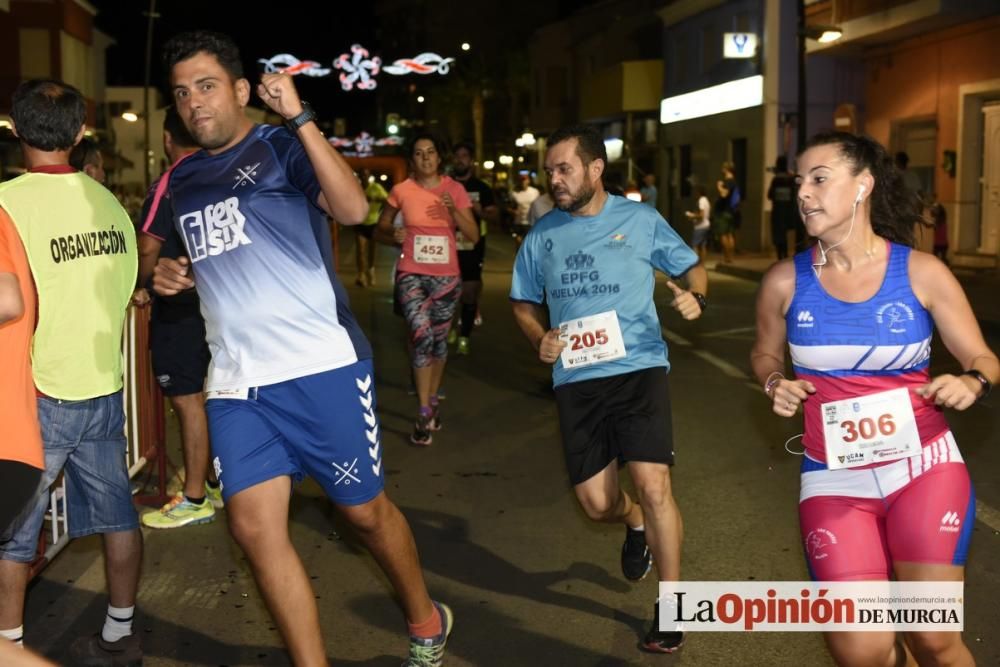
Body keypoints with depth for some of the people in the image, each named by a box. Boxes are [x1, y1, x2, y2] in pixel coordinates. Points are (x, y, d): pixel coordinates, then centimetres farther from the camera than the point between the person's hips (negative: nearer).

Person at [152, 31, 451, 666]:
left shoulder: (283, 148, -4)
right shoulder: (183, 179, 15)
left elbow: (353, 208, -22)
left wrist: (300, 117, -23)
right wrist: (176, 273, 8)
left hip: (320, 366, -5)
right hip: (234, 380, 6)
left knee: (365, 509, 6)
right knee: (255, 526, -2)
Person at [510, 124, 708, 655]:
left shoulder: (641, 220, 0)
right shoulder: (542, 235, 7)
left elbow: (691, 267, 10)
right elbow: (524, 303, 18)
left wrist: (694, 297, -13)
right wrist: (540, 340, -3)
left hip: (638, 368, -3)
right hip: (576, 380, 3)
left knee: (653, 487, -15)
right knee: (597, 504, 4)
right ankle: (635, 523, 43)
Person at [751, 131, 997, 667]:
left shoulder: (922, 272, -5)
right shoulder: (785, 281, -2)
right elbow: (765, 353, 16)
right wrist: (775, 385, -5)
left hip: (924, 464, 0)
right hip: (836, 477, 1)